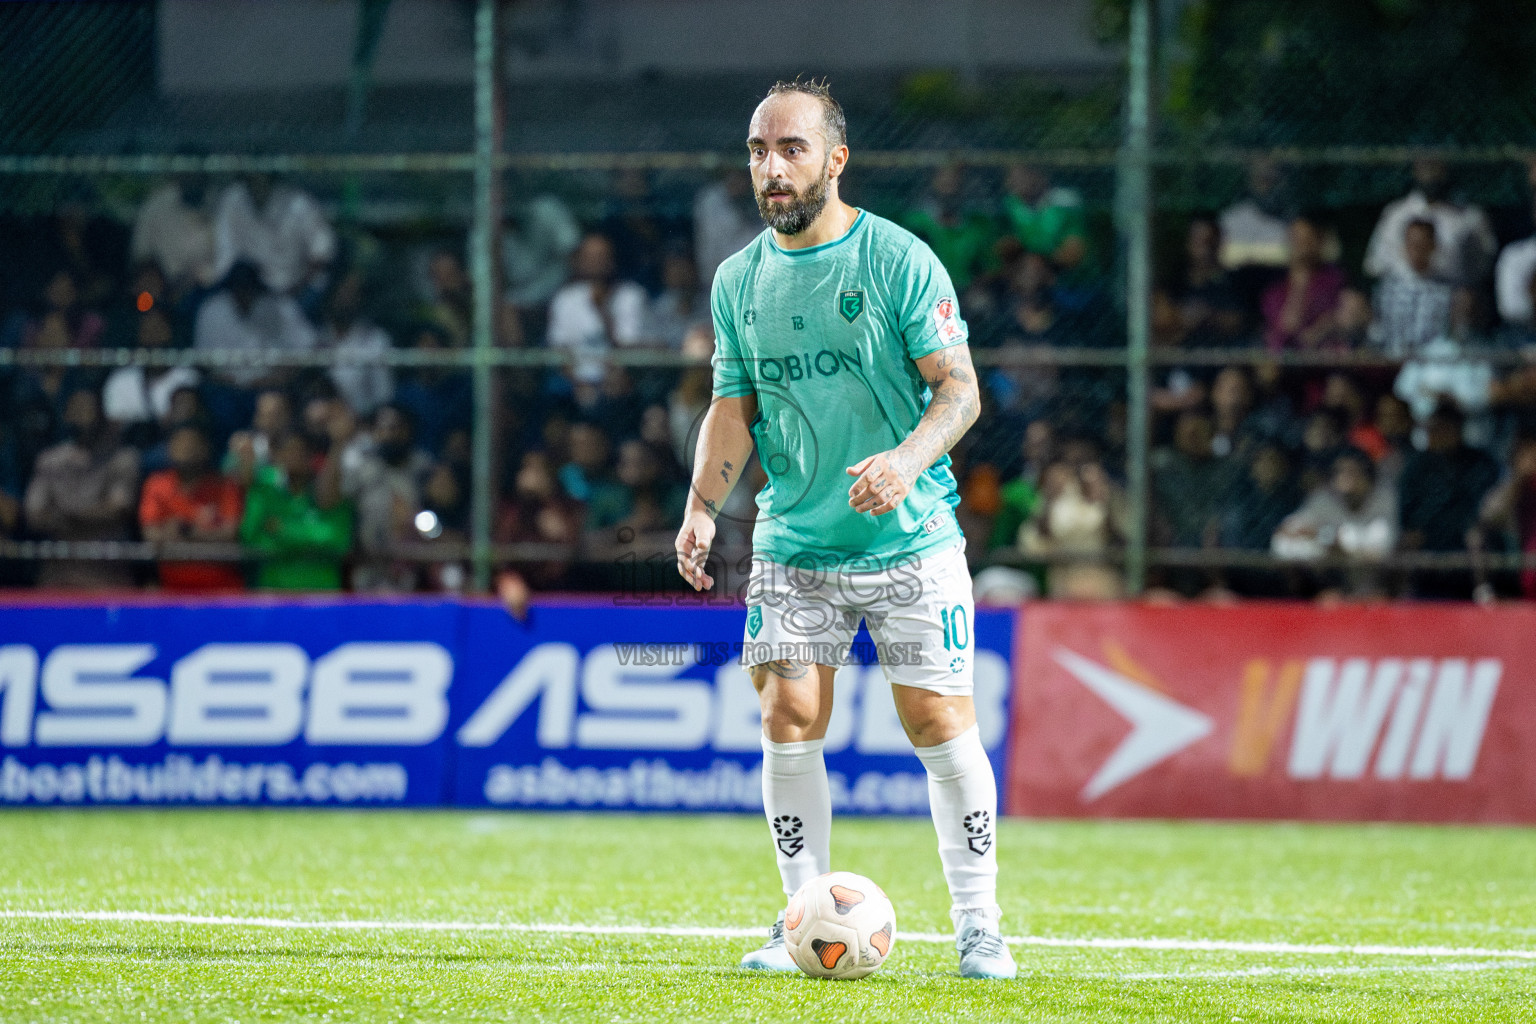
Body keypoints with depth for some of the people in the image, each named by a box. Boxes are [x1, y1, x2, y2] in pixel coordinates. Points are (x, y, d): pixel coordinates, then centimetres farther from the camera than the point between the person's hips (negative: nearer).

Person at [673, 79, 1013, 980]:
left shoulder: (900, 260, -7)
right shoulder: (739, 280, 7)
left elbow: (959, 388, -10)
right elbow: (735, 410, 13)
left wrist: (907, 460, -28)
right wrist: (703, 508, -3)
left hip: (911, 537, -3)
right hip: (794, 543, 4)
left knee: (941, 723, -4)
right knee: (789, 719, -5)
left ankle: (979, 927, 5)